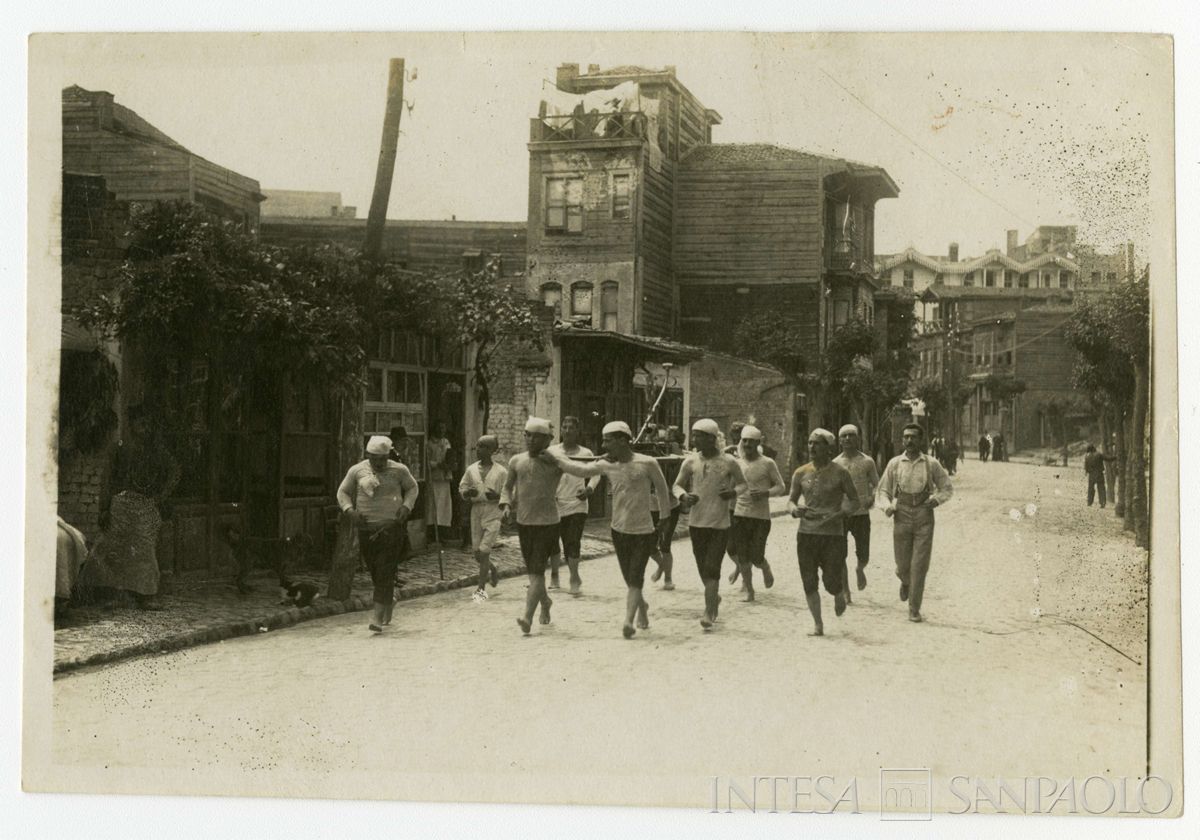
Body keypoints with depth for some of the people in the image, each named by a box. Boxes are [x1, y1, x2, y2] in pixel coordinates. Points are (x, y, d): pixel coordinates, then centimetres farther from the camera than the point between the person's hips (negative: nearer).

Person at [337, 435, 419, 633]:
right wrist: (350, 510, -7)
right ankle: (390, 598, 40)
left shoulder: (398, 470, 1)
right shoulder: (357, 470, 4)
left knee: (386, 572, -11)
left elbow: (412, 488, 15)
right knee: (374, 571, 10)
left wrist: (406, 506, -2)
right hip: (366, 527, 3)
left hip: (392, 526, -2)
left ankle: (377, 617, -13)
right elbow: (343, 492, 11)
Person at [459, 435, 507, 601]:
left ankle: (481, 589, -1)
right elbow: (462, 489, 12)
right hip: (476, 511, 4)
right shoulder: (471, 470, 7)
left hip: (493, 512, -4)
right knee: (477, 552, 6)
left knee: (484, 550, -10)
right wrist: (468, 493, -10)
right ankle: (493, 570, 38)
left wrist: (497, 496, -20)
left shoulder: (501, 472, -3)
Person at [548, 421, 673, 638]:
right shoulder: (607, 465, 0)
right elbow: (579, 470, 6)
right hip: (619, 530, 5)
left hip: (644, 532, -5)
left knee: (634, 579, -11)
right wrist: (550, 452, 3)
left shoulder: (647, 463, -13)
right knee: (630, 580, 13)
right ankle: (642, 607, 37)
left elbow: (662, 490, -1)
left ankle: (629, 621, -16)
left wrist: (664, 519, 9)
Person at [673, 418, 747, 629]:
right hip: (696, 522, 3)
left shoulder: (728, 462, -6)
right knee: (703, 569, 13)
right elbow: (677, 485, 9)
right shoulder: (691, 461, 0)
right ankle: (714, 598, 38)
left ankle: (709, 613, -5)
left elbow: (743, 483, 8)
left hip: (720, 524, -3)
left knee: (712, 568, -9)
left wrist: (734, 492, -14)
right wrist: (683, 496, -13)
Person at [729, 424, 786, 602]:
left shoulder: (768, 463, -2)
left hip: (761, 516, -3)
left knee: (756, 557, -6)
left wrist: (765, 493, -18)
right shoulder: (737, 463, 7)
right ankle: (749, 590, 16)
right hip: (739, 514, 3)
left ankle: (766, 569, 28)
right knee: (742, 557, 2)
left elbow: (781, 487, -1)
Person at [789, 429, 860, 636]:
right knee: (809, 582, 0)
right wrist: (794, 510, -12)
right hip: (806, 532, 3)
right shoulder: (801, 473, 6)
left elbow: (854, 500, 1)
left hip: (833, 533, -3)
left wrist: (839, 514, -17)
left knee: (831, 581, -5)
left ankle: (840, 594, 31)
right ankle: (818, 624, 12)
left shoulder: (839, 472, -2)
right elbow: (791, 500, 12)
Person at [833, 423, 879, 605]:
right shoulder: (834, 464, 5)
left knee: (863, 556, 1)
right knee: (840, 556, -3)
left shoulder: (867, 462, 1)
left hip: (861, 514, -1)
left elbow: (876, 485, 6)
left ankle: (859, 569, 38)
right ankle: (846, 593, 10)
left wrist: (871, 499, -14)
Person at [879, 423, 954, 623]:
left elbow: (947, 488, 11)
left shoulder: (931, 464, 3)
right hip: (902, 517, 1)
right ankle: (905, 582, 42)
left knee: (919, 566, -5)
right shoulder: (894, 463, 5)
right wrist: (887, 505, -7)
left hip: (924, 519, -1)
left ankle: (914, 610, 4)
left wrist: (936, 499, -8)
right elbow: (883, 489, 12)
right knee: (903, 565, 5)